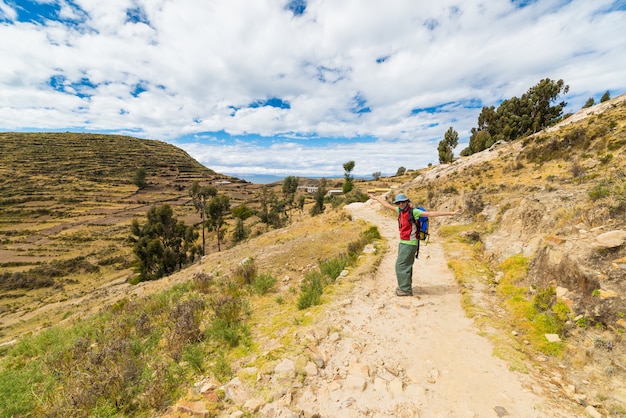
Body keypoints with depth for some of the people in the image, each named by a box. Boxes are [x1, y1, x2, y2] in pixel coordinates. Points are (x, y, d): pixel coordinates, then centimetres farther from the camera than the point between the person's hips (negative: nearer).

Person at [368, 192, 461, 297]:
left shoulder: (413, 211, -17)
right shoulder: (401, 210, 5)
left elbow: (432, 214, -20)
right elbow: (388, 205, 18)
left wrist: (451, 213, -24)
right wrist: (375, 198, 27)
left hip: (409, 244, -8)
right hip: (403, 242, 8)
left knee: (401, 265, -4)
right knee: (406, 265, 18)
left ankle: (406, 290, 7)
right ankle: (406, 286, 32)